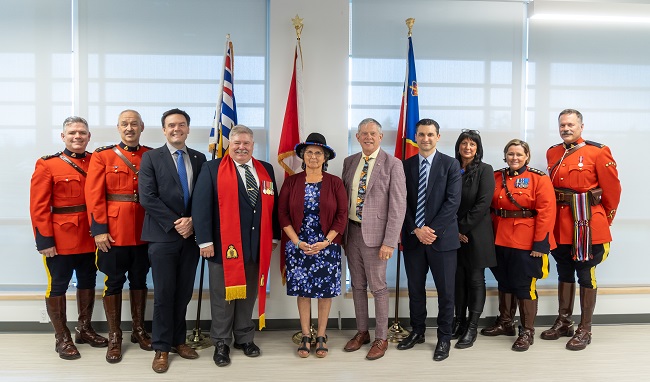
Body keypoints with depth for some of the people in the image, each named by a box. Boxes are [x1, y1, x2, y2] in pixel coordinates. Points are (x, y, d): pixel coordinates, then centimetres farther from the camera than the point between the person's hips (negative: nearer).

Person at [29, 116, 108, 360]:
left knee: (88, 283, 15)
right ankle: (61, 338, 21)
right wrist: (44, 240, -13)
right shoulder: (47, 165, -6)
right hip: (60, 239, -4)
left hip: (90, 237, 4)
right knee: (57, 286, 7)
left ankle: (84, 329, 32)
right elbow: (38, 206, -9)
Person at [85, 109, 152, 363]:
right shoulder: (102, 156, 1)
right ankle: (114, 336, 19)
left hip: (144, 231, 2)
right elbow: (94, 195, -5)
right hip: (113, 231, -2)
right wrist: (99, 230, -11)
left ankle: (139, 330, 27)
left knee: (139, 280, 13)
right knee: (114, 282, 7)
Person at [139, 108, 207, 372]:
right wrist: (174, 223, -13)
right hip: (163, 235, -3)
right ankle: (161, 347, 14)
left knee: (184, 293, 10)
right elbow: (147, 197, -8)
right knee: (164, 294, 2)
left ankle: (178, 340, 24)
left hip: (191, 235, 3)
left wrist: (192, 221, -9)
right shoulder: (151, 157, 1)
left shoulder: (199, 159, 10)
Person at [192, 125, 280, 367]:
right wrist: (205, 240, -13)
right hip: (224, 245, -4)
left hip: (257, 246, 4)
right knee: (223, 296, 7)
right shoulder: (212, 168, -2)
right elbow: (201, 206, -8)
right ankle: (221, 343, 21)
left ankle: (245, 338, 29)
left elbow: (272, 205, 14)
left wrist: (274, 236, 12)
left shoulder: (266, 170, 11)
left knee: (249, 295, 14)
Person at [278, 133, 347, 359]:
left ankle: (321, 336, 21)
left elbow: (342, 216, -3)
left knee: (325, 292, 6)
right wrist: (298, 242, -9)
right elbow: (283, 214, 0)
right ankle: (305, 336, 21)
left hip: (327, 247, 0)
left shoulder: (335, 183, 0)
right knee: (303, 292, 7)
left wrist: (325, 242, -11)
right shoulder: (291, 182, 2)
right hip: (298, 247, 1)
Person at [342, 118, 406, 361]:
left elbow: (398, 206, -12)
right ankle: (361, 332, 31)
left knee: (378, 287, 5)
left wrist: (389, 242, -17)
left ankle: (381, 338, 21)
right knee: (357, 286, 15)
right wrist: (342, 231, 9)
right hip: (351, 231, 5)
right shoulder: (349, 162, 8)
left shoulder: (393, 165, -9)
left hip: (374, 233, -5)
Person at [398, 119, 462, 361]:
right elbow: (402, 202, 3)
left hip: (442, 237, -2)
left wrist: (433, 230, -14)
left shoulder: (451, 165, -1)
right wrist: (416, 230, -9)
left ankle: (444, 338, 20)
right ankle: (417, 332, 29)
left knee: (445, 291, 4)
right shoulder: (405, 166, 7)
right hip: (413, 237, 3)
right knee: (415, 289, 12)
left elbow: (453, 201, -8)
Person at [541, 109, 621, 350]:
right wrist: (557, 214, 15)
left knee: (586, 276, 3)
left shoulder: (599, 153, -7)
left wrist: (605, 220, 5)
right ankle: (563, 322, 28)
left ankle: (585, 330, 14)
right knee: (564, 274, 15)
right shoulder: (552, 154, 8)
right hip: (560, 226, 5)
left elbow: (612, 190, -3)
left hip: (587, 225, -5)